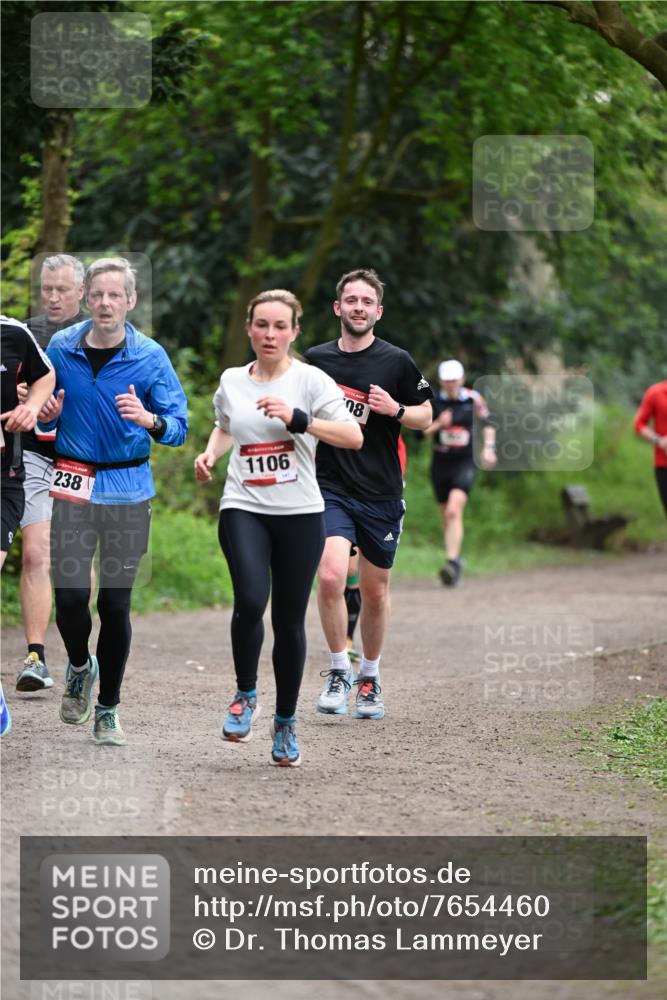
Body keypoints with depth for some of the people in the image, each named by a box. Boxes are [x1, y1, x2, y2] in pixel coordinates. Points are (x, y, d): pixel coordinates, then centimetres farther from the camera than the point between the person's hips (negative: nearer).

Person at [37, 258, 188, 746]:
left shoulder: (150, 356, -4)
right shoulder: (61, 348, 2)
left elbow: (179, 426, -7)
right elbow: (42, 414, 16)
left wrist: (150, 420, -28)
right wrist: (46, 414, -8)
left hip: (128, 490, -1)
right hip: (73, 487, 1)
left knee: (115, 604, 2)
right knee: (70, 598, -7)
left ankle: (109, 708, 18)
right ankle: (79, 666, 26)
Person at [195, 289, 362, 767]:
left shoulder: (311, 380, -3)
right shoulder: (231, 381, 9)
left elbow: (354, 437, -13)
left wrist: (298, 419, -22)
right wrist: (210, 453, 10)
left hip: (300, 513, -1)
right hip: (243, 508, 1)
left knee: (290, 619, 4)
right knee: (251, 600, -22)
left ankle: (286, 722, 21)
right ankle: (246, 695, 2)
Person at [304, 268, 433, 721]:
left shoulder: (396, 361, -1)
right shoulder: (316, 360, 5)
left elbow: (426, 417, 6)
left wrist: (394, 410, -12)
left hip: (382, 493, 0)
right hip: (331, 489, 0)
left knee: (375, 591, 9)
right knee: (330, 577, -20)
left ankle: (370, 677, 29)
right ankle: (339, 670, -2)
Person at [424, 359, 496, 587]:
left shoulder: (473, 399, -1)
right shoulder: (433, 401, -1)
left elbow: (487, 423, 12)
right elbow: (422, 431, -2)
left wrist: (488, 448, 1)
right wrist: (438, 424, -20)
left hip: (465, 463, -3)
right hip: (441, 463, 3)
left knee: (454, 511, -21)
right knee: (446, 516, 11)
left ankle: (452, 562, -27)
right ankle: (454, 559, 30)